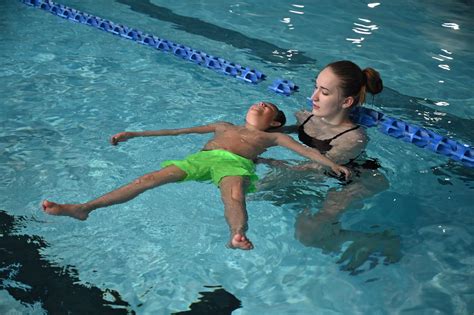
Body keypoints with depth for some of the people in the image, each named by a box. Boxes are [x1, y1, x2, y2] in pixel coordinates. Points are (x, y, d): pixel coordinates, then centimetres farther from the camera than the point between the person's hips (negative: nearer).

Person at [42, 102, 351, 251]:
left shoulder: (272, 136, 29)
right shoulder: (224, 126, 37)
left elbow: (304, 149, 16)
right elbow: (177, 131, 34)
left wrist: (332, 164, -2)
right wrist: (134, 134, 31)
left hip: (235, 164, -2)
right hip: (201, 157, 2)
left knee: (235, 197, -37)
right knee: (152, 178, -16)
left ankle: (238, 236, -67)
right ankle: (84, 208, -20)